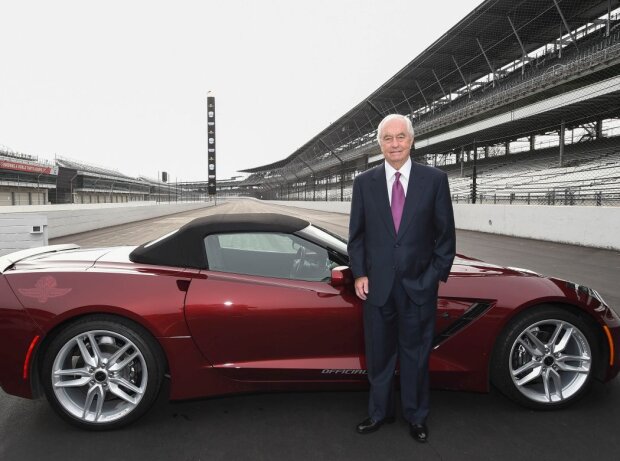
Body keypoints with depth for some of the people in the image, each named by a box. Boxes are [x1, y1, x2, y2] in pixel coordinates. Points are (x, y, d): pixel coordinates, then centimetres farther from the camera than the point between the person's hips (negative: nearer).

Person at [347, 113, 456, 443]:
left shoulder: (435, 180, -2)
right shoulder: (364, 183, 2)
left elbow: (445, 233, 1)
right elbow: (356, 234, 5)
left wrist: (438, 275, -3)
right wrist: (359, 274, -1)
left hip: (419, 284, -1)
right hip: (377, 284, 1)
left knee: (416, 354, 12)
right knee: (379, 353, 13)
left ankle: (416, 416, 32)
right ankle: (379, 412, 32)